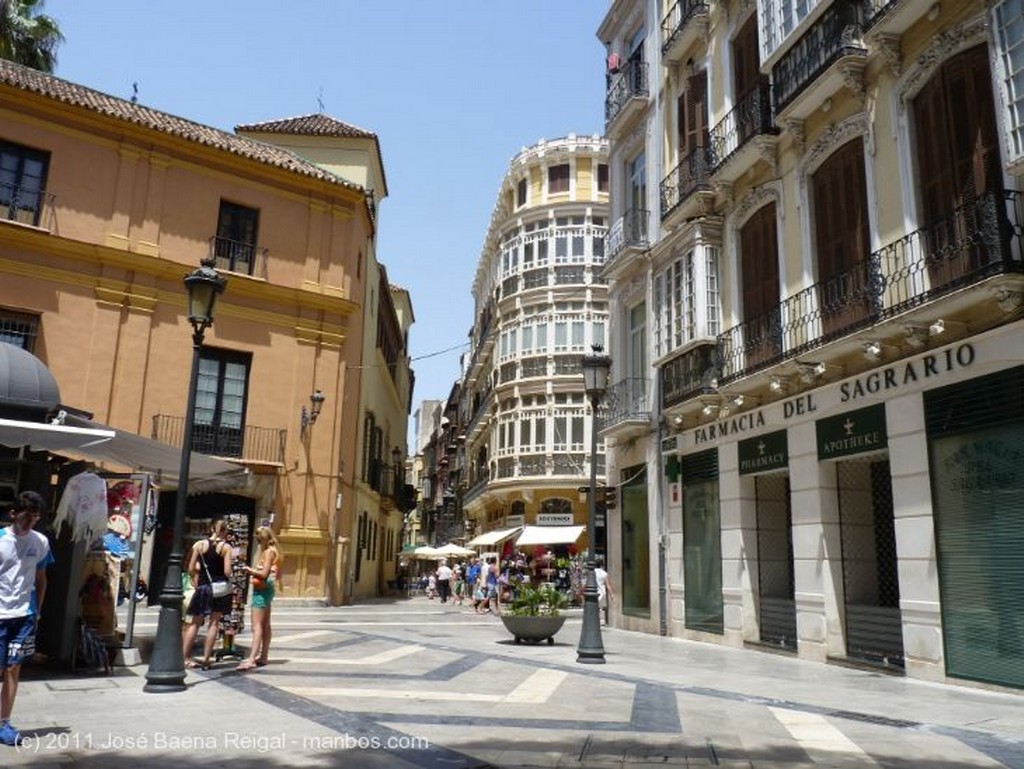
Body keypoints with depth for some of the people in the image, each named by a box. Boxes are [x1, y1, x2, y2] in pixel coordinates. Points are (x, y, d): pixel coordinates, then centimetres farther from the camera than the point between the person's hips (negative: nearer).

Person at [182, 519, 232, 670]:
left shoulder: (200, 544, 1)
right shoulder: (226, 547, -5)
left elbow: (190, 569, -1)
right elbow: (227, 572, -11)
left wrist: (196, 584, 11)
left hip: (203, 587, 2)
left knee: (195, 623, 12)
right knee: (213, 623, 5)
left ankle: (184, 657, 13)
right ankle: (206, 659, 5)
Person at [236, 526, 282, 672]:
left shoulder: (268, 551, -14)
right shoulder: (273, 551, 14)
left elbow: (264, 574, -21)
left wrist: (251, 571, -7)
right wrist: (254, 571, 6)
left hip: (262, 589, -11)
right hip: (268, 589, 11)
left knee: (257, 626, -15)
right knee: (265, 625, 15)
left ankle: (252, 659, -20)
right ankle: (263, 657, 23)